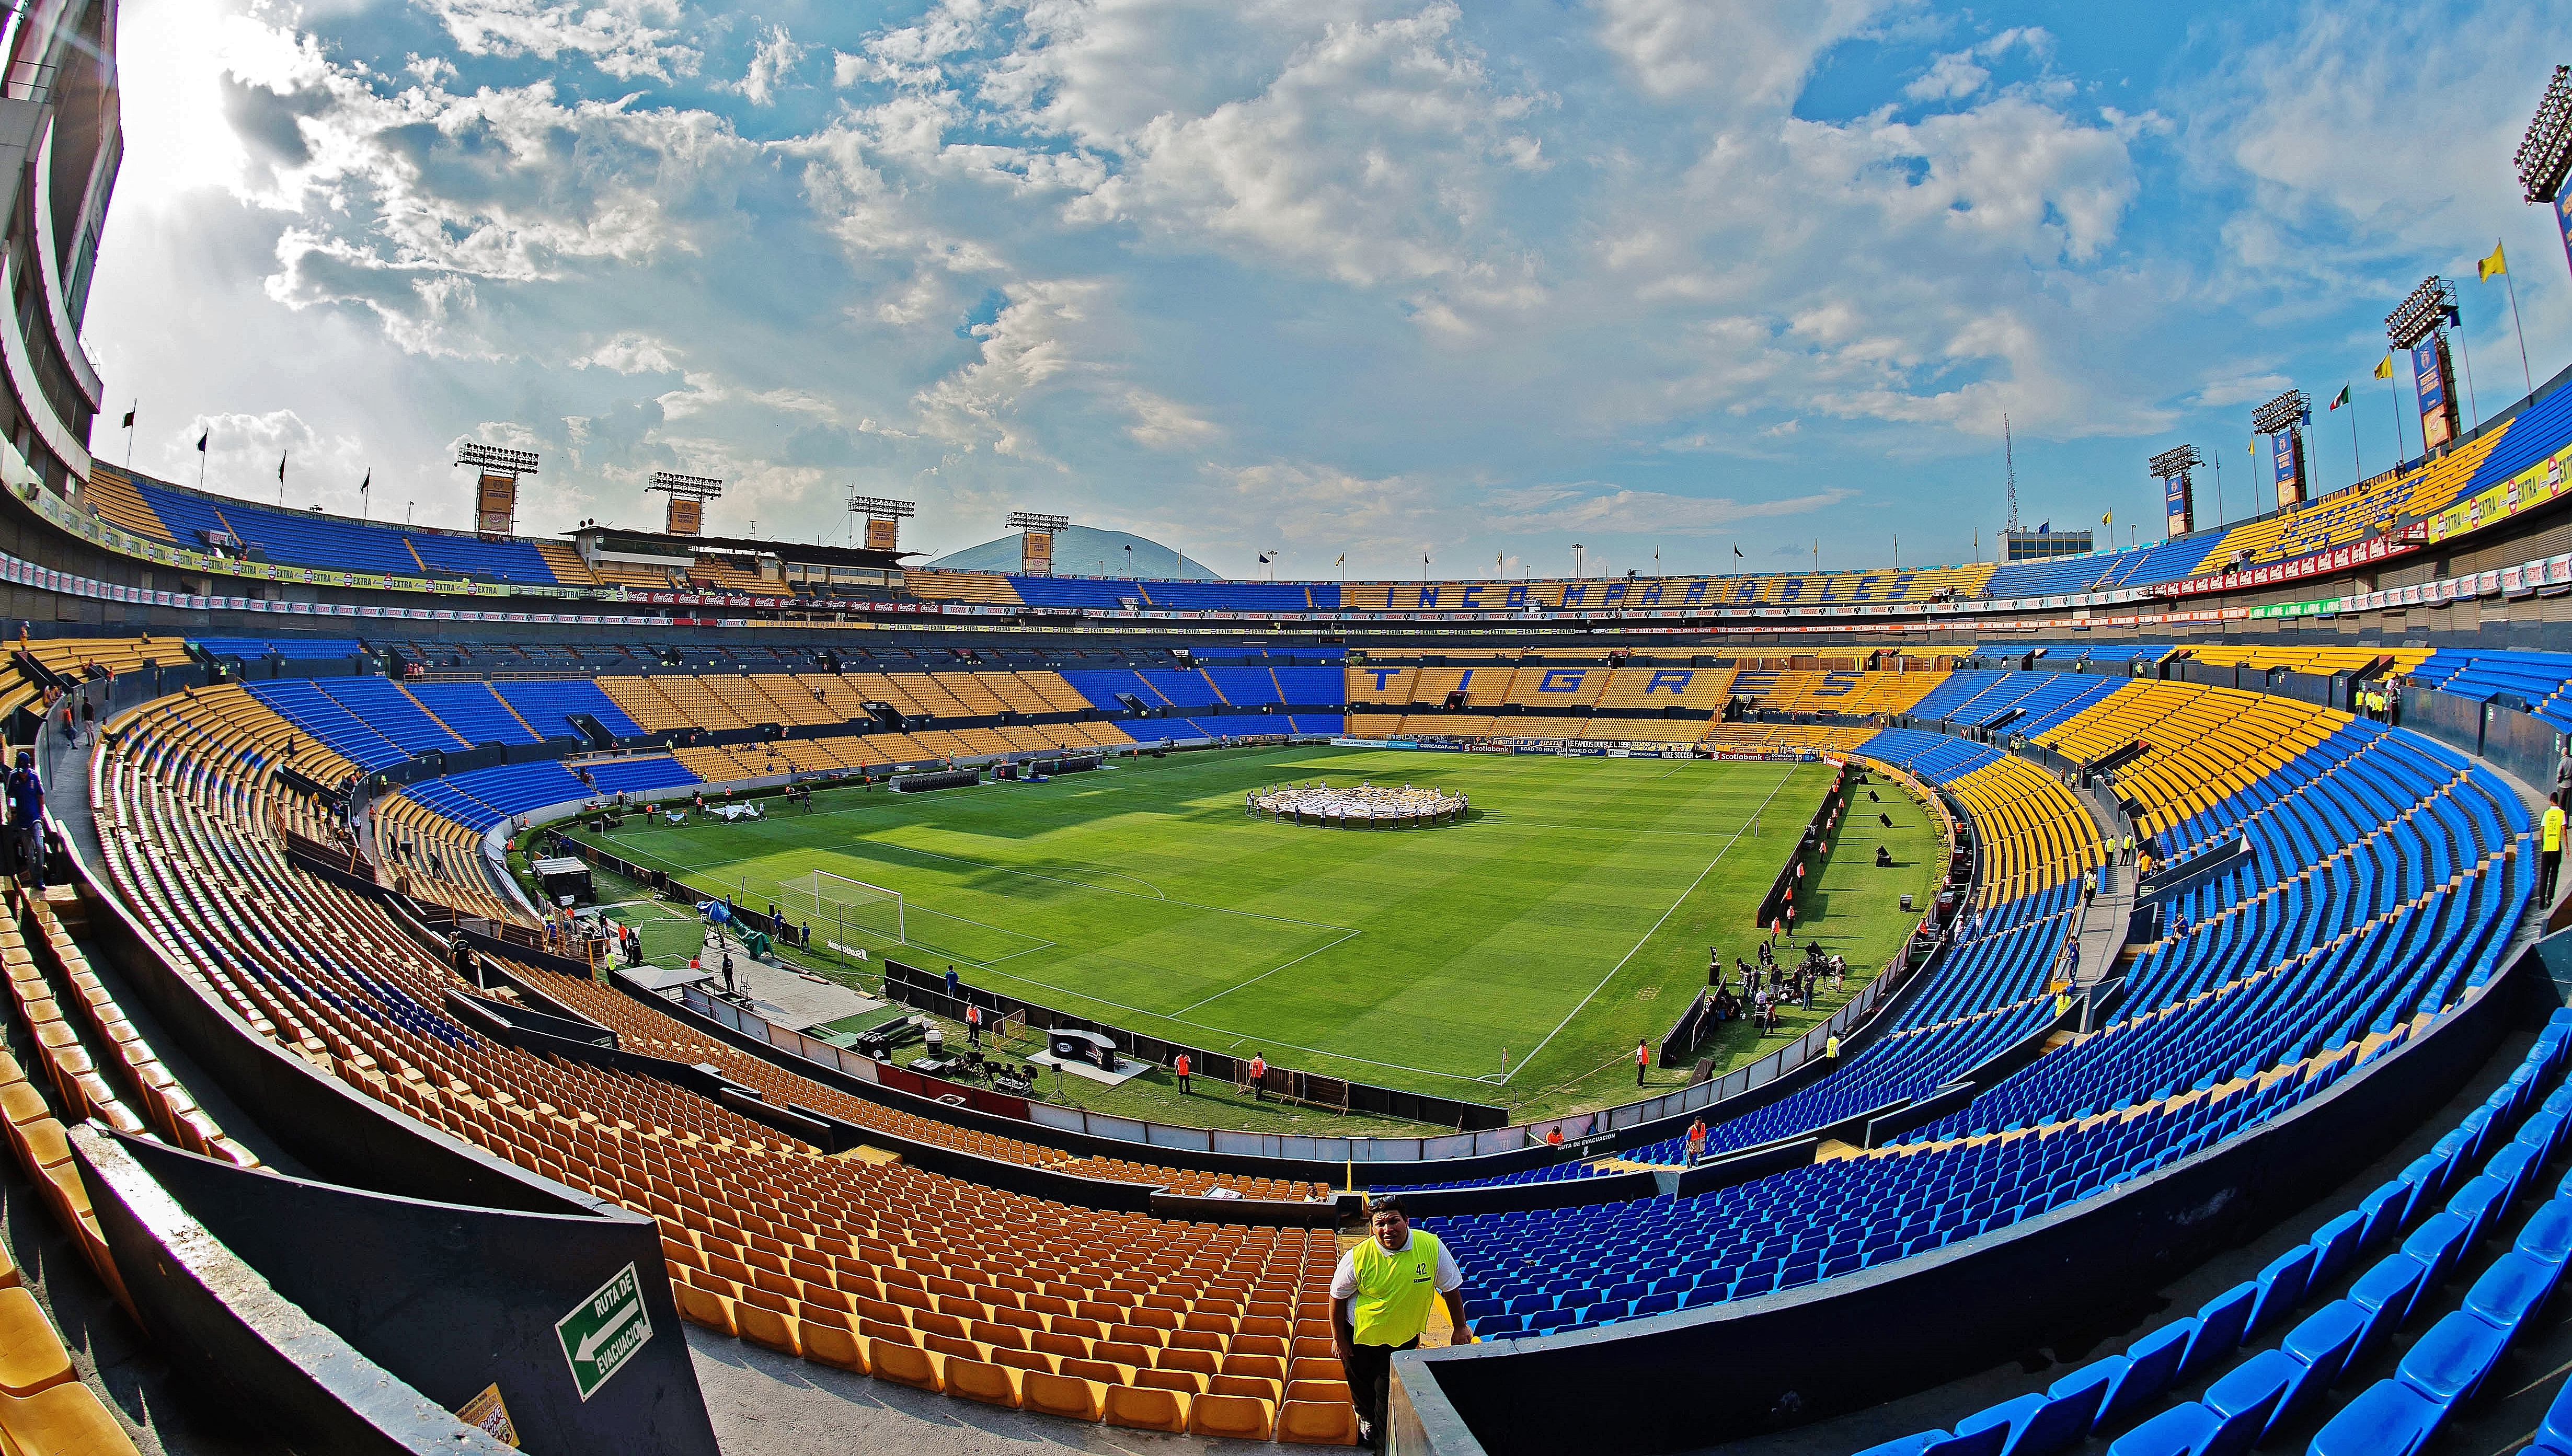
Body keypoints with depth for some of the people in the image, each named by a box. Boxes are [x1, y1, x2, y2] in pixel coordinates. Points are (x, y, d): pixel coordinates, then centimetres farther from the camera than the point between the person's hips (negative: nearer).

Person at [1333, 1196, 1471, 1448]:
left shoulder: (1432, 1247, -23)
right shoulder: (1357, 1258, -26)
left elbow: (1451, 1288, -7)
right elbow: (1337, 1297, -11)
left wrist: (1460, 1327, 1)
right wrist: (1339, 1339, -4)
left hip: (1405, 1337, 1)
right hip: (1361, 1336, -1)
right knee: (1361, 1385, 21)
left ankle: (1385, 1443, 42)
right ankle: (1366, 1417, 54)